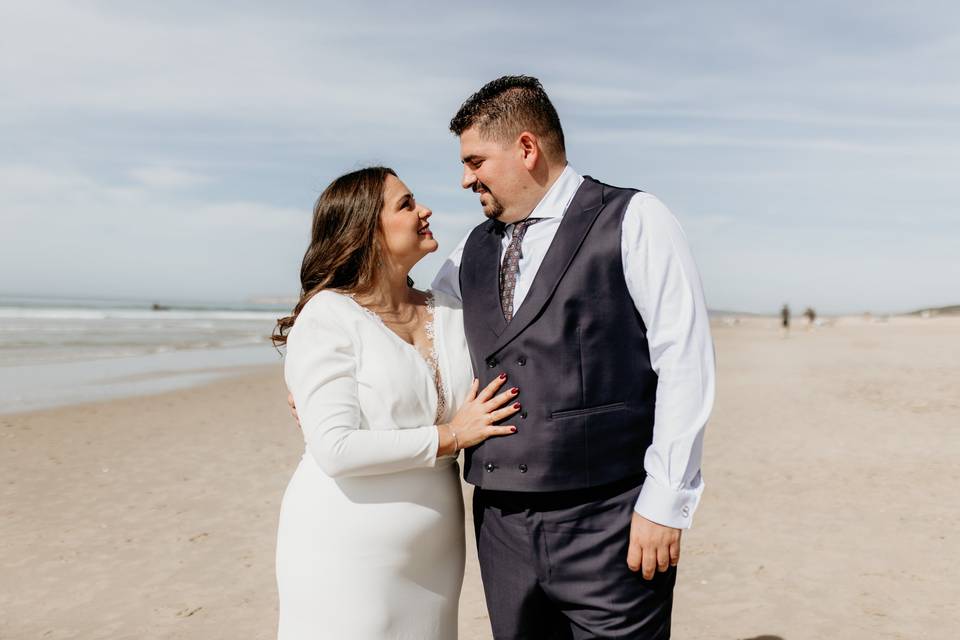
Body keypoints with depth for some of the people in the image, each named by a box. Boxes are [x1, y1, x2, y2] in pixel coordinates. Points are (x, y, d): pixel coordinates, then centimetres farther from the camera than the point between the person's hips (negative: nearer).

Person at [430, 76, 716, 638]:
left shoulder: (634, 222, -3)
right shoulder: (473, 253, 12)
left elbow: (685, 365, -9)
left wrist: (664, 504, -12)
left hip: (608, 526, -5)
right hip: (502, 528, 5)